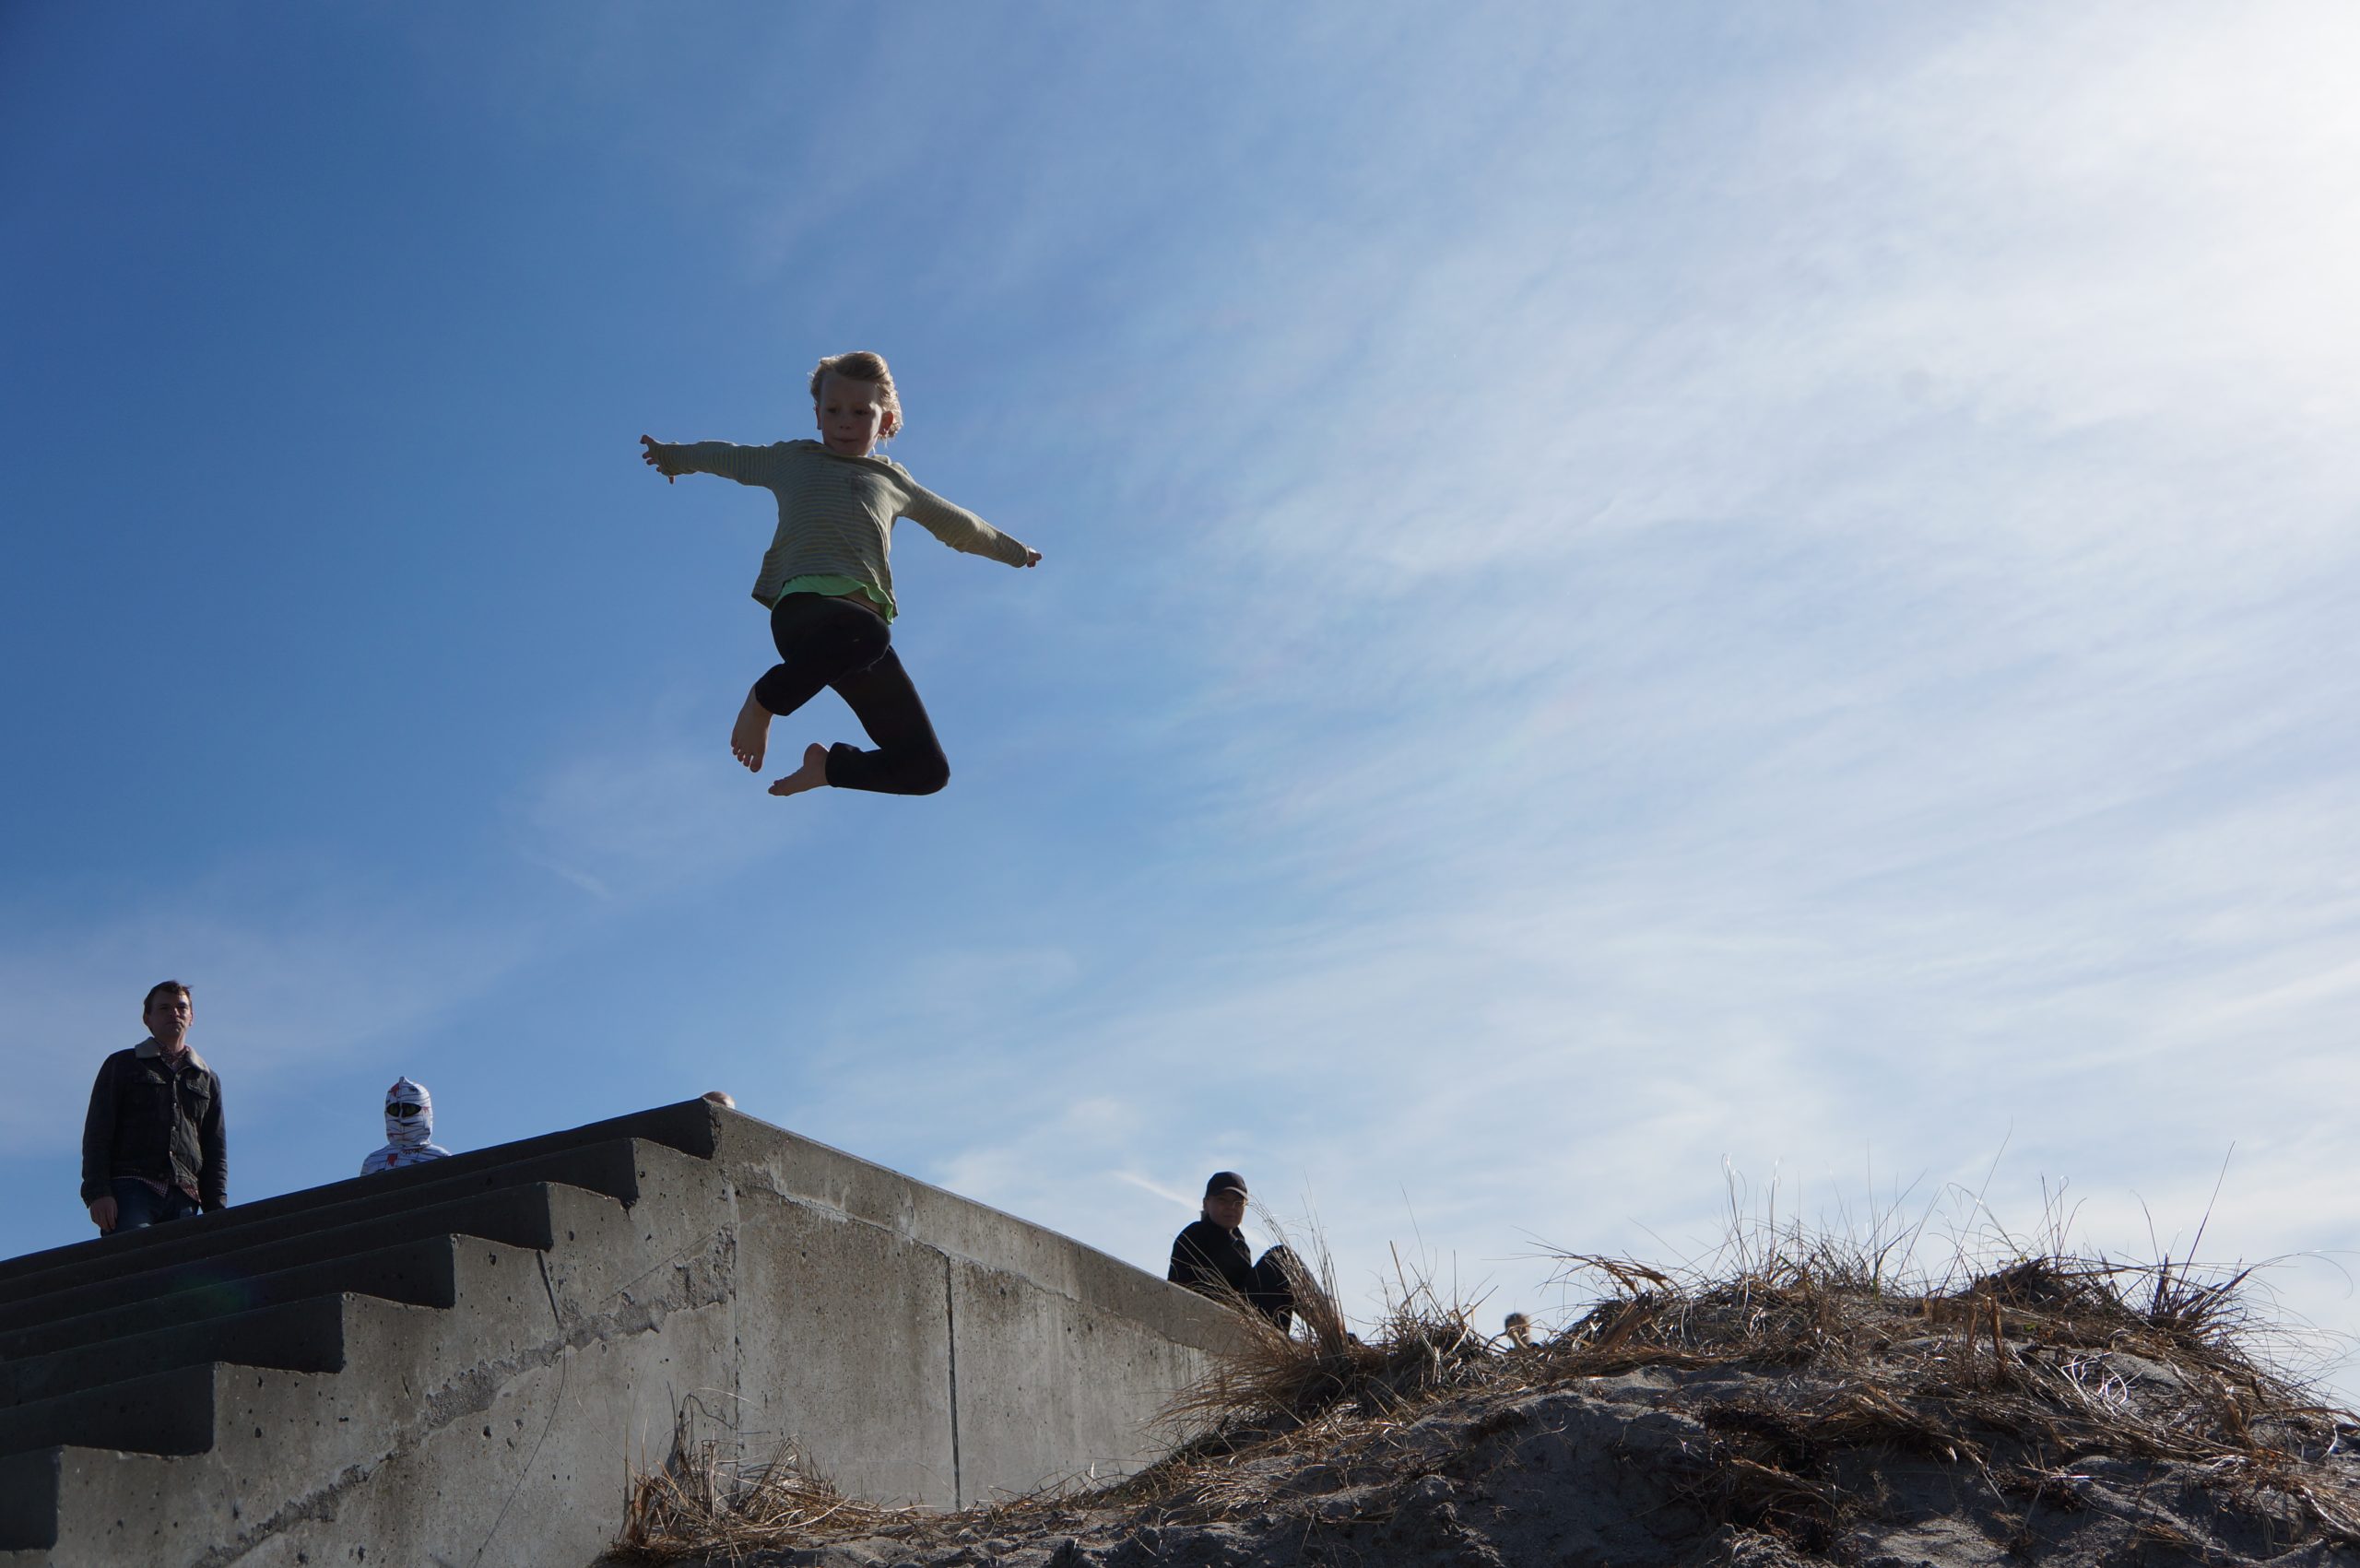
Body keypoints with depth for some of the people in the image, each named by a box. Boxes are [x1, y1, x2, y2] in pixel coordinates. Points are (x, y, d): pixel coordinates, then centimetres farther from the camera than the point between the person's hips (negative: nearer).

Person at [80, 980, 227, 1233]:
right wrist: (97, 1192, -8)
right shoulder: (122, 1065, 17)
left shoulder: (207, 1079, 25)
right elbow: (97, 1134, 8)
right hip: (131, 1190, -3)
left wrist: (216, 1209, 6)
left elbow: (216, 1150, 20)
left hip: (183, 1200, 3)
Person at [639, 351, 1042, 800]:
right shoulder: (792, 460, 28)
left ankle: (828, 766, 18)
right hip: (805, 605, -3)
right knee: (868, 634, -44)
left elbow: (955, 523, 48)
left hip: (868, 622, 3)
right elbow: (728, 457, 46)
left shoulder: (894, 480, 33)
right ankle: (764, 700, -19)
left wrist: (1013, 551, 58)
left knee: (928, 769, -10)